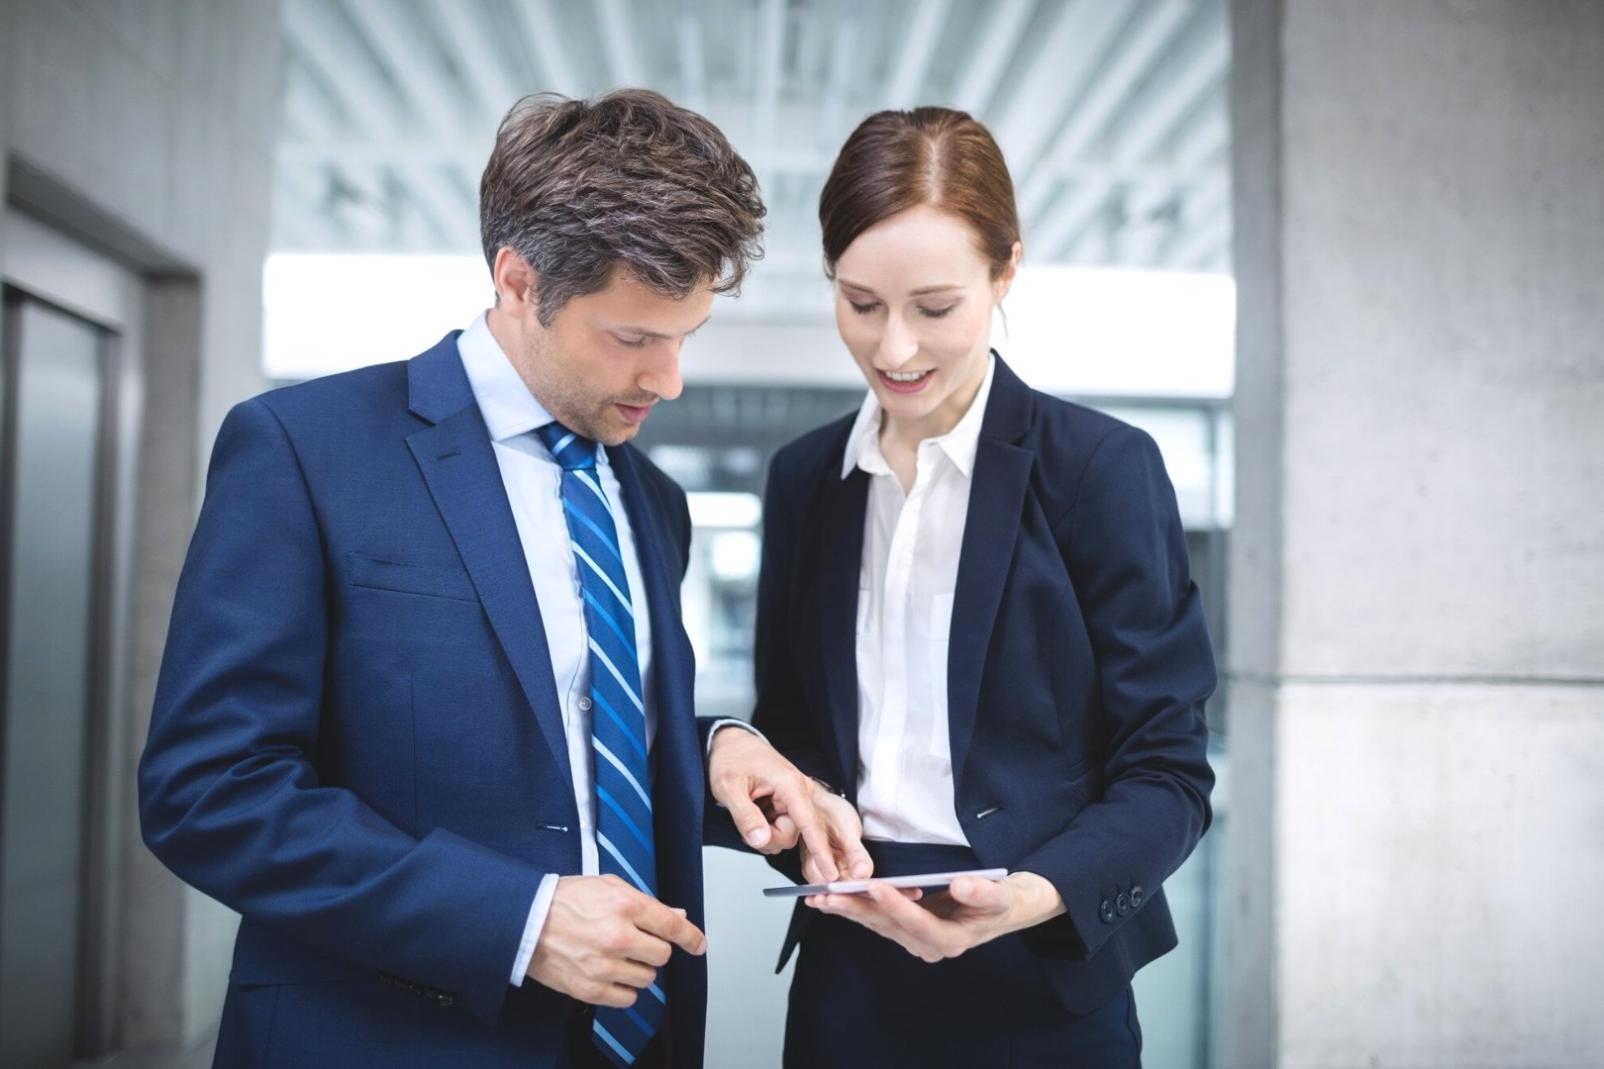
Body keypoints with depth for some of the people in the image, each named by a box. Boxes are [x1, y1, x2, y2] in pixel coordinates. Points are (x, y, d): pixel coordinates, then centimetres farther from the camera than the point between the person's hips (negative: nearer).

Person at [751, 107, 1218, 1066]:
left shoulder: (1104, 467, -8)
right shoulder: (803, 477, 5)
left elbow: (1167, 771, -8)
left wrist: (1036, 895, -24)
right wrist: (809, 818, -8)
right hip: (847, 980, 4)